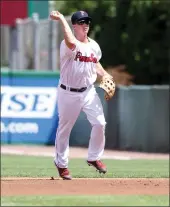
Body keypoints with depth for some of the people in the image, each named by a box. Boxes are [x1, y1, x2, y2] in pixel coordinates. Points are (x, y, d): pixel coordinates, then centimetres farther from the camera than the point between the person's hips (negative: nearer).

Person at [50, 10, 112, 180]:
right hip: (68, 93, -5)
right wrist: (62, 19, -40)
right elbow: (71, 43, -43)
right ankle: (61, 163, 24)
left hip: (88, 91, 5)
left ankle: (94, 158, 14)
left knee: (99, 123, -6)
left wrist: (105, 75, 4)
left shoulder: (94, 46, 4)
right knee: (64, 128, 6)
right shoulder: (67, 45, -17)